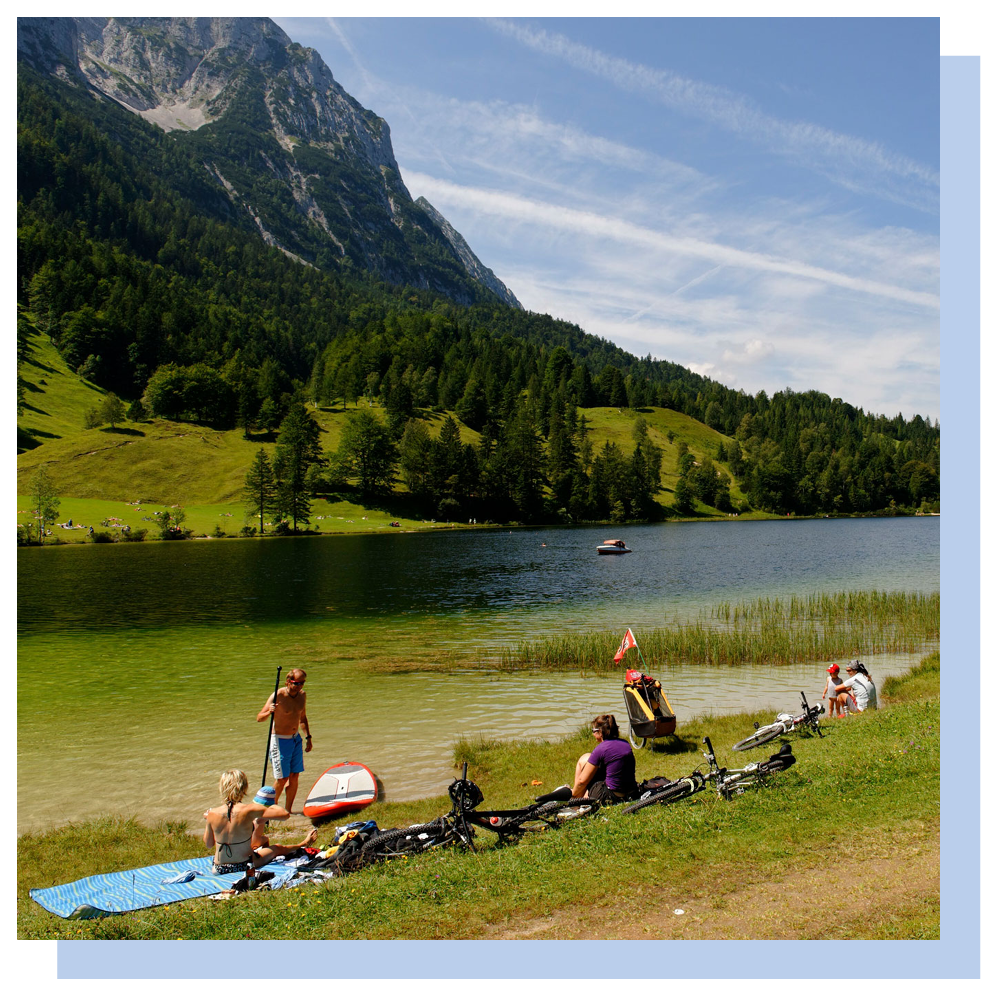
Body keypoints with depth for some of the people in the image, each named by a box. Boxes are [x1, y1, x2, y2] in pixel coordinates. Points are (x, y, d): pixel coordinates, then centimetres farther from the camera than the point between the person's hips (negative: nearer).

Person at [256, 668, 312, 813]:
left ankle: (288, 810, 19)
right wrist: (269, 712, -39)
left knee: (294, 776, 7)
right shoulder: (278, 696, -19)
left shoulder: (302, 694, 1)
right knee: (282, 778, -1)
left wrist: (308, 737, 13)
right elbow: (259, 718, -19)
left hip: (296, 739, 6)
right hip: (280, 740, -6)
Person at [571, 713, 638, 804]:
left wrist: (573, 794, 13)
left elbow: (582, 780, -6)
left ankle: (578, 801, 20)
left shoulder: (600, 749, -13)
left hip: (610, 796, -7)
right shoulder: (625, 743, 6)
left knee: (584, 760, 12)